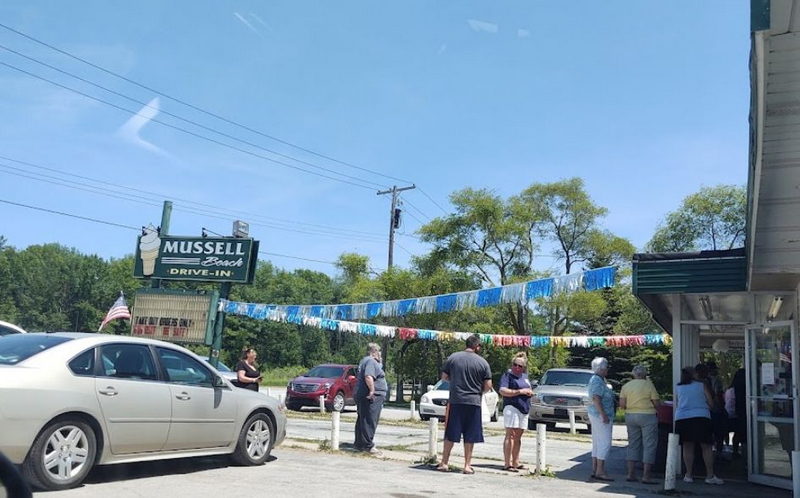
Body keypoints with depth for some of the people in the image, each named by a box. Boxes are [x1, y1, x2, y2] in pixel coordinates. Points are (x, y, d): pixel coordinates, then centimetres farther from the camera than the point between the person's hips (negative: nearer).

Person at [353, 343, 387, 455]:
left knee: (362, 420, 15)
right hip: (372, 397, -11)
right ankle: (368, 446, -9)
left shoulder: (364, 361, 20)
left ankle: (359, 444, 21)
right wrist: (372, 390, -25)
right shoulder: (371, 362, -14)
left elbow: (358, 377, 30)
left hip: (361, 395, 11)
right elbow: (368, 377, -29)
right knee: (370, 422, -9)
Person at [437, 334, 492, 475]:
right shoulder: (483, 362, -3)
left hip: (455, 401, 1)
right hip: (474, 402, -1)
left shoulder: (452, 358, 0)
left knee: (450, 434, 9)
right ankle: (467, 465, 12)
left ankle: (444, 463, 13)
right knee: (470, 437, 8)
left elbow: (444, 377, 6)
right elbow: (488, 386, -3)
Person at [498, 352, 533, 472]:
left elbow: (529, 390, 30)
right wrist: (520, 391, -21)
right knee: (510, 435, -11)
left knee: (518, 436, 11)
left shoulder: (525, 376, 18)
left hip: (524, 409, 8)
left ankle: (516, 463, 17)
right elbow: (503, 391, -19)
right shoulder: (507, 375, -6)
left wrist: (530, 392, 5)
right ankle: (508, 464, -12)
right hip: (512, 408, -8)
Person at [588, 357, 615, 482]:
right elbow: (596, 399, -25)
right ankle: (600, 471, -8)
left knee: (597, 443, 12)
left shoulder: (595, 379, 16)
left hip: (596, 415, 11)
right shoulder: (598, 381, -16)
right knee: (605, 443, -8)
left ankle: (594, 470, 15)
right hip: (601, 415, -11)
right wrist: (604, 415, -26)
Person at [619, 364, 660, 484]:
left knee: (633, 444, 12)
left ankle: (631, 474, 11)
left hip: (630, 416, 5)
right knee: (649, 446, 1)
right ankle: (646, 476, -2)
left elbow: (622, 404, 0)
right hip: (647, 416, -4)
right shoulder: (648, 385, -5)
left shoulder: (626, 386, 6)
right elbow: (657, 404, -6)